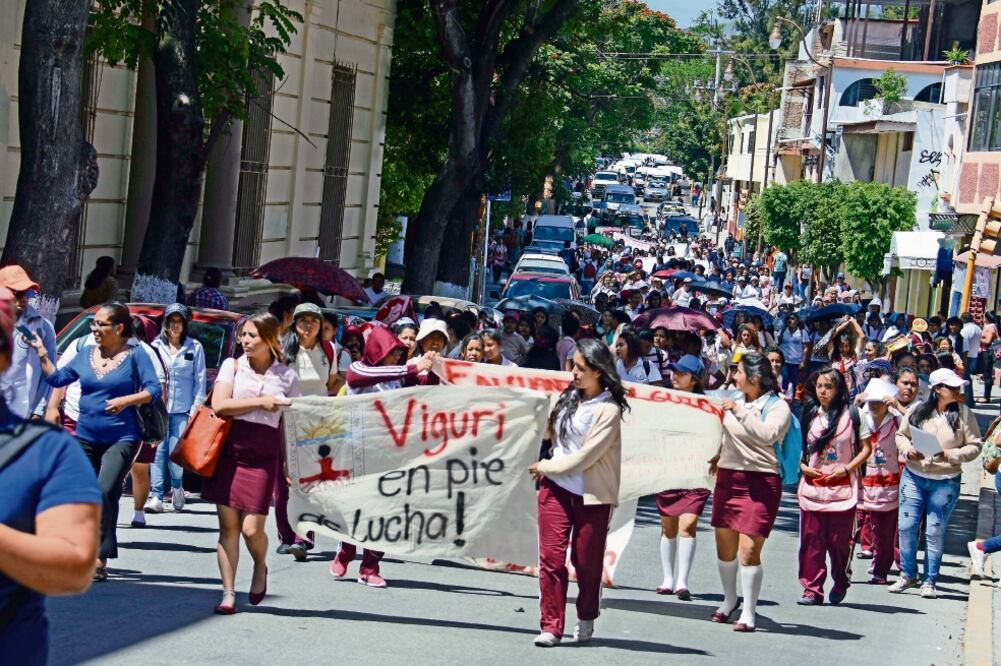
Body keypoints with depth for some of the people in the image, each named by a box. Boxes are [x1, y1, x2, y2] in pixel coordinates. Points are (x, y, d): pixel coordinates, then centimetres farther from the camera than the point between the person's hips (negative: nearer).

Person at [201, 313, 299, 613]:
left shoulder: (286, 376, 7)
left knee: (252, 529, -7)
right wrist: (261, 401, -12)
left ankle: (260, 569, 25)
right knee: (228, 525, 0)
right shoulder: (232, 366, 7)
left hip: (263, 456, -1)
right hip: (228, 450, 1)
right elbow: (219, 405, -7)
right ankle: (228, 593, 7)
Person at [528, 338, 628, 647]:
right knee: (551, 556, -4)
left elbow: (586, 456, -15)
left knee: (586, 560, 6)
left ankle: (586, 618, 27)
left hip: (591, 494, -5)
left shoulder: (608, 410, -13)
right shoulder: (569, 397, 6)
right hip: (556, 486, 5)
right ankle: (551, 626, -1)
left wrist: (545, 467, -7)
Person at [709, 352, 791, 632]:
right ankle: (730, 599, 33)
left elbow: (767, 435, -27)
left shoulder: (778, 407, -7)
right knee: (724, 546, 12)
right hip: (728, 478, 6)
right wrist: (718, 456, 16)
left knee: (749, 550, -12)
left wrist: (740, 411, -24)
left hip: (760, 482, -6)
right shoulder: (736, 399, 9)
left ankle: (748, 613, -3)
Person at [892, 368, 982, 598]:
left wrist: (950, 455, -18)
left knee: (935, 532, 2)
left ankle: (930, 581, 13)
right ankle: (908, 574, 19)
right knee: (906, 527, 2)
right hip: (913, 477, 2)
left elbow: (974, 446, -4)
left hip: (945, 482, -2)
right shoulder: (918, 410, 0)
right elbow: (901, 435, 10)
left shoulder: (964, 414, -4)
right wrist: (908, 450, -10)